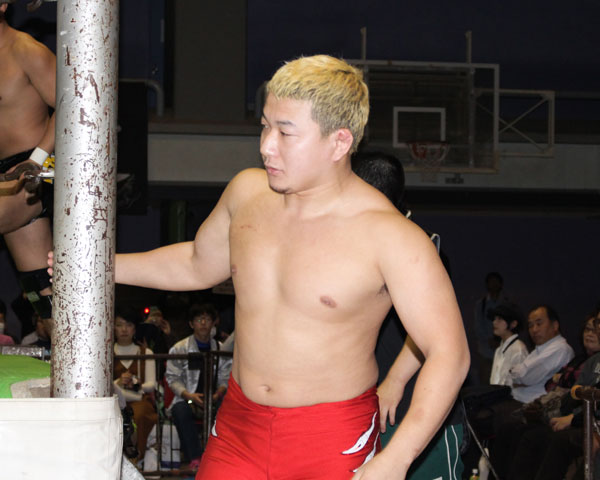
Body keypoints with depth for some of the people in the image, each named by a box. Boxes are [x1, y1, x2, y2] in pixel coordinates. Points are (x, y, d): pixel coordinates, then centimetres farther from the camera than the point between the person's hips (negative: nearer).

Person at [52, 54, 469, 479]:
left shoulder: (389, 237, -18)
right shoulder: (247, 193, 1)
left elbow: (449, 352, -21)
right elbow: (197, 265, 23)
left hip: (334, 443, -5)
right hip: (238, 430, 5)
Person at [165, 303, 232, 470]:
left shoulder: (221, 350, 16)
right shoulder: (179, 349, 8)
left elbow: (225, 378, 11)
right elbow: (172, 378, 2)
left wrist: (219, 393, -12)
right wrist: (189, 395, -15)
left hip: (213, 399, 2)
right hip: (187, 399, -1)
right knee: (181, 411, -37)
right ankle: (195, 458, -42)